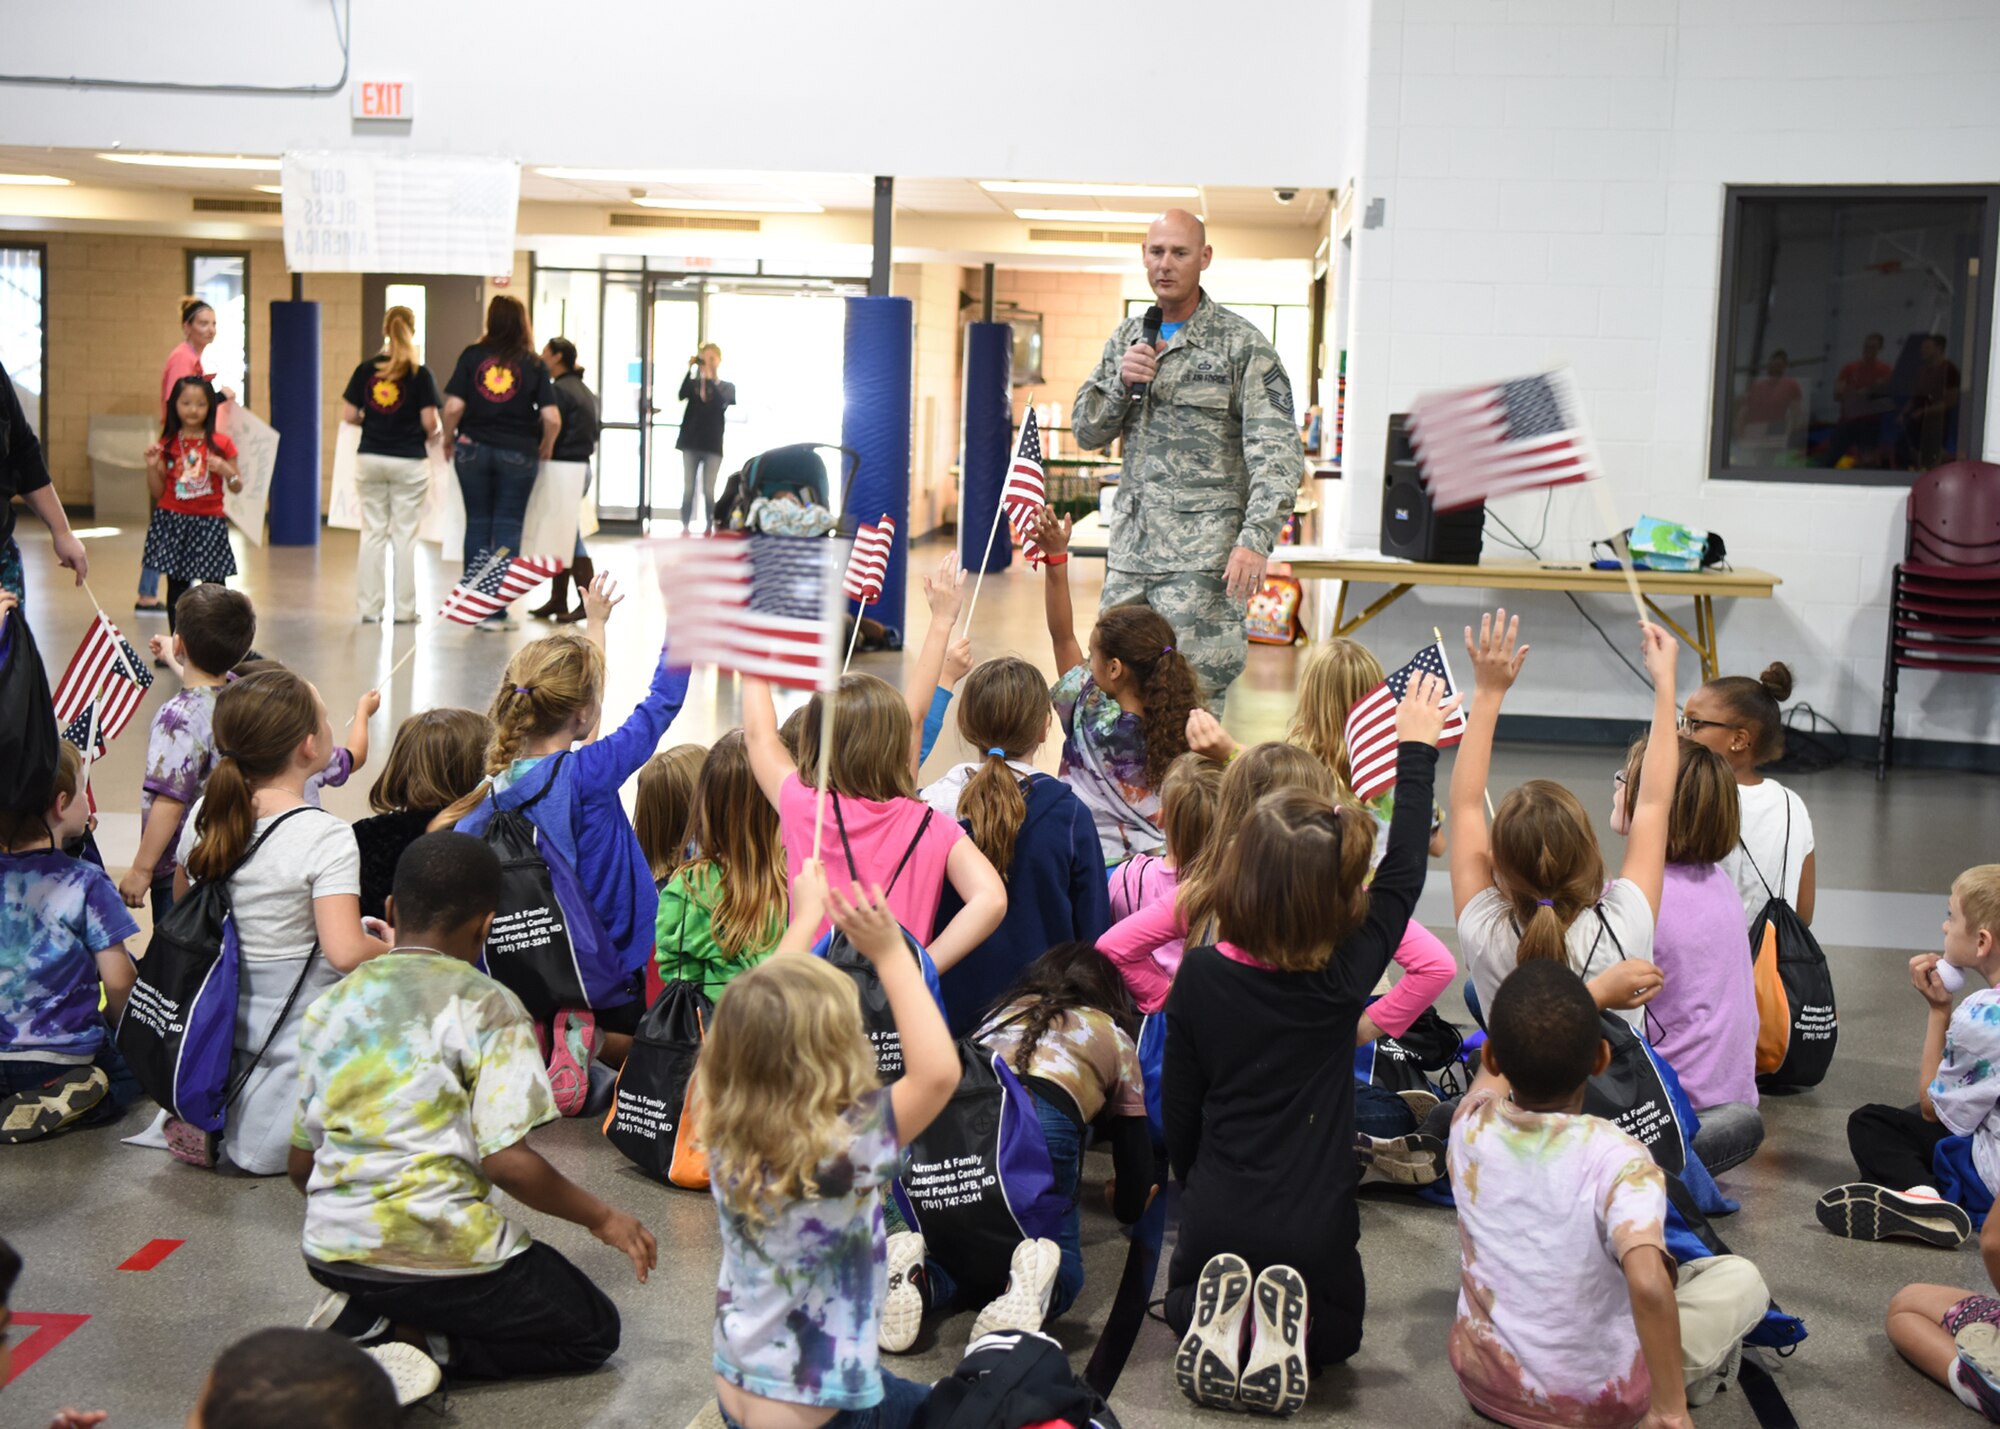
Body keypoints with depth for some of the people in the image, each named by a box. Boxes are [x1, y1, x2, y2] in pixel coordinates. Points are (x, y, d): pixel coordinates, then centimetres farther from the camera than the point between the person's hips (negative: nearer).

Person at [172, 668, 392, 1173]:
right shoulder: (326, 837, -22)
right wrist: (393, 949, -10)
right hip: (299, 1048, -8)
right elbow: (345, 952, -30)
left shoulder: (204, 816, -1)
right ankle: (252, 1132, -15)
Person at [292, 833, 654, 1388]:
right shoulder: (485, 1007, -8)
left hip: (331, 1254, 7)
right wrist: (602, 1218, 0)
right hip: (437, 1254, -6)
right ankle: (407, 1341, -7)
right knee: (594, 1330, 12)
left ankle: (363, 1320, 3)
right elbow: (506, 1161, -15)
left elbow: (300, 1163, 13)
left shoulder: (330, 1006, 9)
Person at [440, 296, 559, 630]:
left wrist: (449, 438, 10)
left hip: (473, 449, 1)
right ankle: (496, 611, 2)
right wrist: (546, 447, 12)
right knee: (508, 528, 3)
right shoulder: (533, 364, -1)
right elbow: (552, 417, -7)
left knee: (477, 524, 11)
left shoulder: (472, 356, -1)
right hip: (517, 453, -1)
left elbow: (454, 406, -8)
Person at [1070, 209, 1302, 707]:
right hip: (1130, 546, 6)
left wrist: (1255, 539, -23)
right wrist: (1122, 382, -4)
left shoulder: (1242, 345, -4)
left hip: (1201, 553, -6)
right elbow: (1086, 431, 17)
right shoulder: (1127, 338, 15)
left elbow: (1277, 453, -10)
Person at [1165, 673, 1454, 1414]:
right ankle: (1287, 1328, -5)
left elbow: (1179, 1108, -1)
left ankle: (1221, 1317, -2)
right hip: (1314, 1229, -1)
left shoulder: (1200, 974, -12)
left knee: (1185, 1305, 32)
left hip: (1216, 1216, 1)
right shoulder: (1346, 976, -14)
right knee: (1334, 1338, 28)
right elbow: (1402, 875, 1)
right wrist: (1416, 749, 10)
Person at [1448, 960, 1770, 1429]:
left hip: (1484, 1384, 4)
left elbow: (1499, 1062, 12)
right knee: (1741, 1278, 15)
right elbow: (1647, 1282, -41)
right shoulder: (1618, 1159, -25)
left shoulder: (1470, 1126, -12)